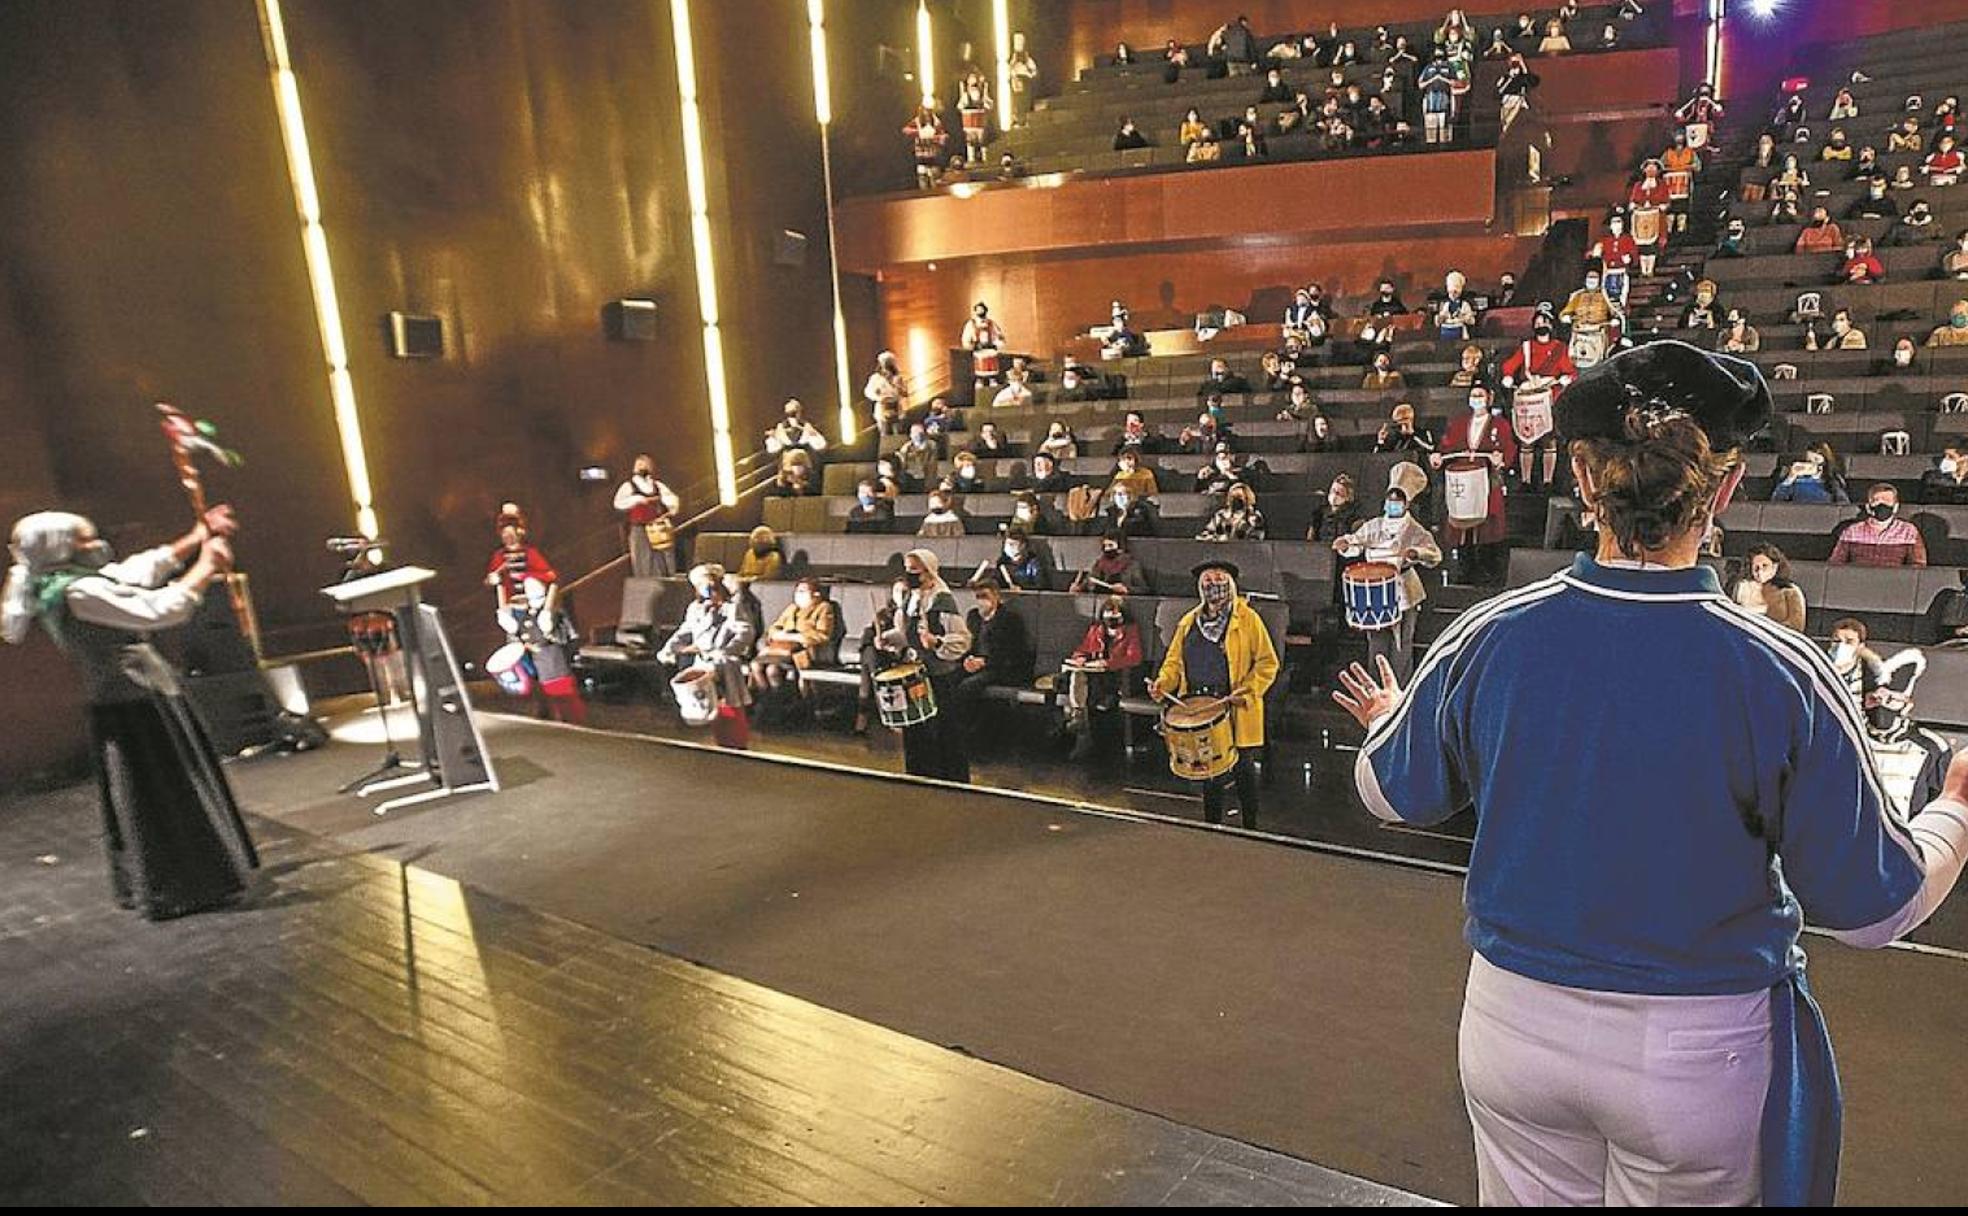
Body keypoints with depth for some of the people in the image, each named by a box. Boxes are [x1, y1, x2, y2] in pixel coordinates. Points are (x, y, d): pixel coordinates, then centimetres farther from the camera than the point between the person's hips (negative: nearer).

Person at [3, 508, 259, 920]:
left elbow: (143, 568, 13)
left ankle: (145, 886, 33)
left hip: (122, 705, 10)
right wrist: (206, 567, -18)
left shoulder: (67, 585, 8)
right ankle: (179, 889, 10)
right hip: (139, 707, -10)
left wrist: (198, 538, 7)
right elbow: (161, 610, -27)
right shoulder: (78, 593, -22)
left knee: (141, 798, 20)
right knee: (169, 796, 0)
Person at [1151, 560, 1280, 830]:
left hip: (1237, 712, -4)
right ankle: (1212, 827, 24)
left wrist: (1247, 691, -16)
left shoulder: (1247, 619, -2)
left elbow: (1267, 663, -4)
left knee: (1243, 769, 6)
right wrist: (1163, 683, -4)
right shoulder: (1188, 622, 12)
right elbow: (1174, 661, 15)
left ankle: (1250, 828, 20)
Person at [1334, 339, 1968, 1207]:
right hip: (1699, 1056, -1)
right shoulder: (1778, 675, -21)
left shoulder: (1486, 639, -15)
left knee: (1531, 1193, 24)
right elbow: (1872, 909, -8)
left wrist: (1389, 722, 26)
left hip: (1514, 1028, 2)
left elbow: (1392, 795, 3)